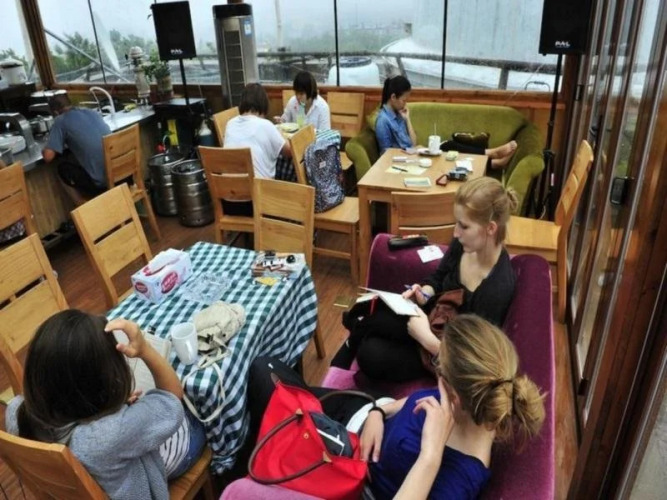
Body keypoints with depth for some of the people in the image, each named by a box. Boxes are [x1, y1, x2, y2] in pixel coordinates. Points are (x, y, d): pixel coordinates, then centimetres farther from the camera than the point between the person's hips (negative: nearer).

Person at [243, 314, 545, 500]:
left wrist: (430, 455, -56)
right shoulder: (476, 404, -20)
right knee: (271, 369, 14)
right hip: (369, 417, 6)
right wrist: (379, 412, -15)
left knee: (264, 371, 3)